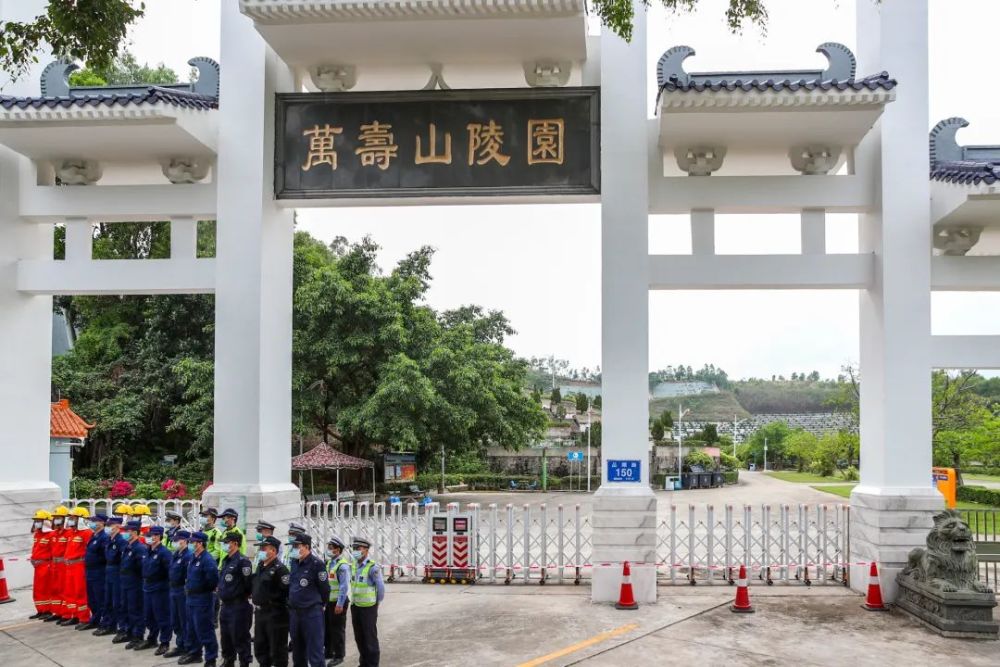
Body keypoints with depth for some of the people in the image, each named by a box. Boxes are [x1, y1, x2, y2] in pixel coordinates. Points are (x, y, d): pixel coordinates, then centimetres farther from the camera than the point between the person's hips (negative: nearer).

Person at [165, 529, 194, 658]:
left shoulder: (189, 556, -17)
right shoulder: (174, 555, 11)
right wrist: (171, 583, 14)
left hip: (183, 592, -9)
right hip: (173, 590, 9)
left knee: (185, 621, -1)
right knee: (175, 621, 16)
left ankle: (188, 648, 9)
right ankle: (180, 645, 28)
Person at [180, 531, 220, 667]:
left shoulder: (207, 560, -21)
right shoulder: (193, 557, 9)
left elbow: (213, 579, -24)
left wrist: (207, 590, -10)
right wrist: (188, 586, 15)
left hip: (202, 599, -10)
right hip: (191, 598, 10)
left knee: (204, 630, -5)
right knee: (192, 628, 21)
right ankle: (195, 654, 36)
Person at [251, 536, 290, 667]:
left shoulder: (279, 569, -16)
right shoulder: (260, 567, 12)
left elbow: (288, 591, -21)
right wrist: (256, 603, 18)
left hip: (275, 614, -9)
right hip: (260, 612, 9)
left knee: (277, 647, 0)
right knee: (260, 646, 17)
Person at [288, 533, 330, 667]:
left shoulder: (317, 564, -13)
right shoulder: (294, 563, 9)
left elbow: (324, 588, -9)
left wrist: (318, 604, 3)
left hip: (312, 613, -7)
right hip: (294, 612, 7)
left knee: (315, 653, -7)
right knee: (297, 652, 18)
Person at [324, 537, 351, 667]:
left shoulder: (342, 565, -17)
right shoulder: (329, 563, 10)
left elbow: (344, 586, -20)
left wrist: (340, 604, -21)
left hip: (338, 602, -8)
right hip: (329, 601, 8)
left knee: (337, 629, 1)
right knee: (327, 627, 16)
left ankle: (338, 656, 12)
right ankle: (329, 653, 29)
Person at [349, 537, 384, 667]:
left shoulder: (373, 567, -18)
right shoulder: (353, 565, 4)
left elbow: (381, 588, -13)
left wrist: (377, 603, 0)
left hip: (368, 607, -7)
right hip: (355, 606, 7)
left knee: (370, 637, 1)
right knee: (359, 637, 14)